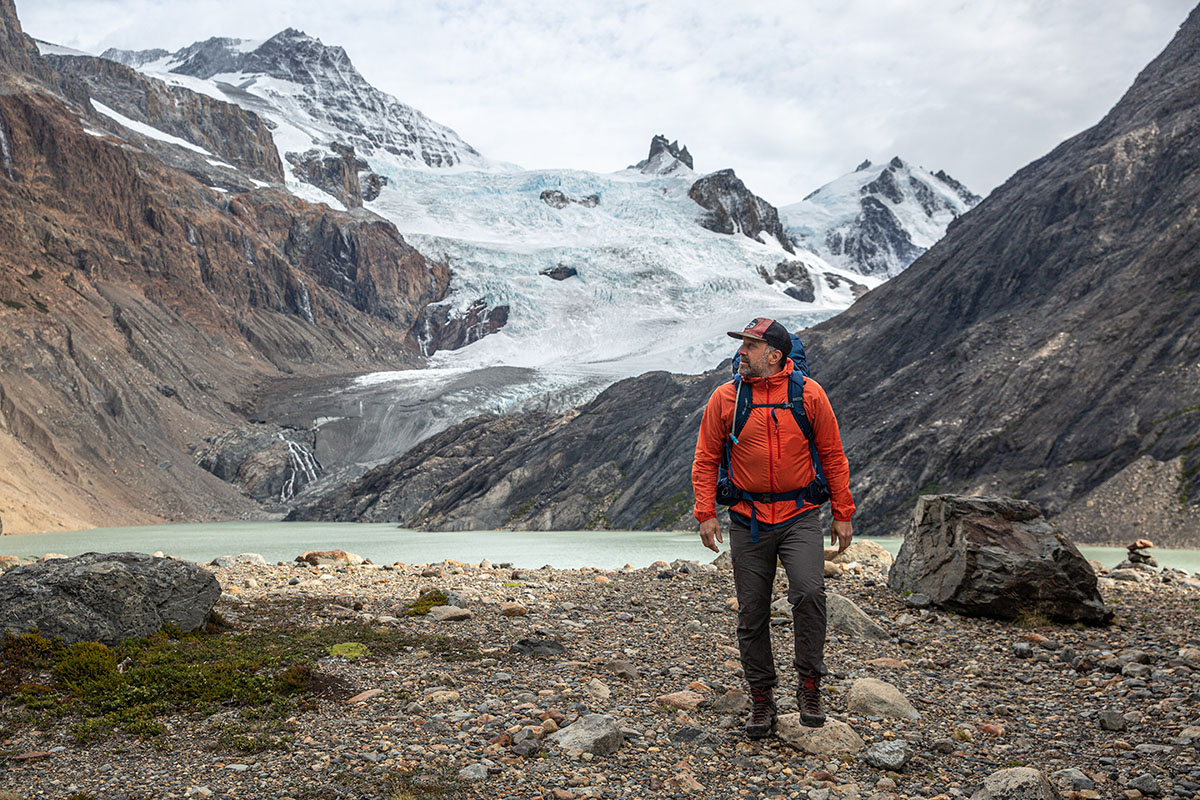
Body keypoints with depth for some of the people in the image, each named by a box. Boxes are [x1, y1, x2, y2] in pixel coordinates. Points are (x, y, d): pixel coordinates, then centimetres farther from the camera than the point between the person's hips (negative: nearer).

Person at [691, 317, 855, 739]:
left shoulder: (809, 394, -1)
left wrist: (843, 513, 4)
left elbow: (832, 455, 5)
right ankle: (761, 698, 19)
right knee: (752, 612, 4)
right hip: (748, 519, 1)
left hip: (800, 515, -1)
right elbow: (706, 459, 5)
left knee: (809, 592, -21)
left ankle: (810, 685, -1)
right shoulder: (724, 398, 0)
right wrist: (706, 512, -5)